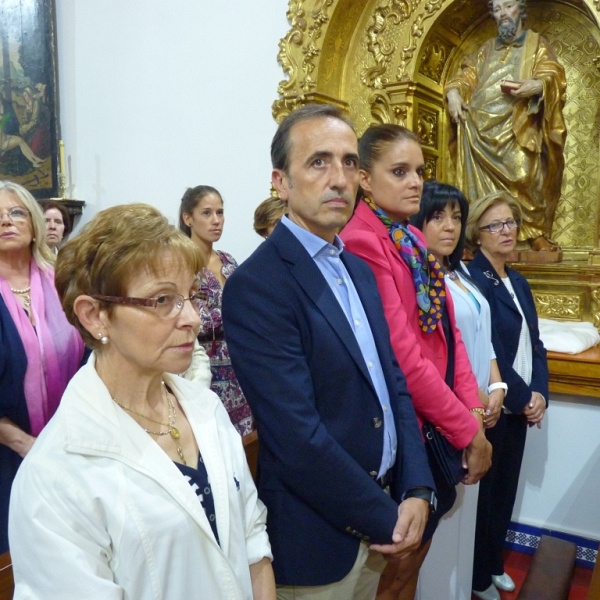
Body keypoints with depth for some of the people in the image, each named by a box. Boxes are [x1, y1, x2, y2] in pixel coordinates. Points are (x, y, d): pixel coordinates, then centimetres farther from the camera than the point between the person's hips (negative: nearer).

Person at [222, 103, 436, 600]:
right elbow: (298, 437, -24)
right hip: (317, 538, -7)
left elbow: (394, 381, 5)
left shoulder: (359, 270, 4)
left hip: (378, 516, 7)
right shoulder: (256, 286, -22)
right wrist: (385, 519, -12)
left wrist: (417, 491, -6)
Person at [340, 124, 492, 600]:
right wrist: (469, 432, -14)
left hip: (436, 424, 8)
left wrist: (472, 407, -3)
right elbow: (403, 356, -23)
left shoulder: (414, 239, 9)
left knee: (415, 552, 23)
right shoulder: (361, 242, -19)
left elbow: (447, 330, 8)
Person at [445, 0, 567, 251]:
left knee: (524, 174, -20)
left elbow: (552, 77, 4)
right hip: (481, 125, 3)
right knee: (480, 180, -10)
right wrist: (454, 92, -1)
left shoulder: (537, 43, 16)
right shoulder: (487, 48, 28)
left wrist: (535, 85, -20)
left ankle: (536, 232, -14)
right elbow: (467, 74, 22)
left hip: (518, 126, -3)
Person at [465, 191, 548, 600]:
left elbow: (534, 343, 9)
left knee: (506, 488, 19)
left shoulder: (519, 282, 10)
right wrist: (523, 399, -13)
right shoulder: (472, 280, -17)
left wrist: (540, 393, -4)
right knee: (485, 491, 8)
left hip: (520, 406, 8)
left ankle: (495, 563, 38)